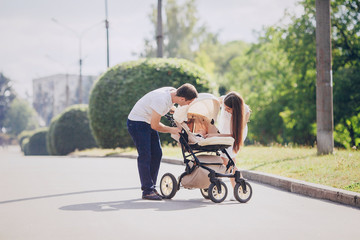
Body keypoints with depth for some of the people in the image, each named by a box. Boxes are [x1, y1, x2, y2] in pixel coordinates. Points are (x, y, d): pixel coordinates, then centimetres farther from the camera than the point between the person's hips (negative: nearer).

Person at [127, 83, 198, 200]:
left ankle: (151, 187, 11)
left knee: (157, 154, 5)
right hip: (137, 122, -9)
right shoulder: (162, 100, -32)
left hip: (148, 122, 9)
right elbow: (155, 125, -23)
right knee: (145, 155, -12)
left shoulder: (172, 92, -6)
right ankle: (147, 191, -7)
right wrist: (171, 130, -11)